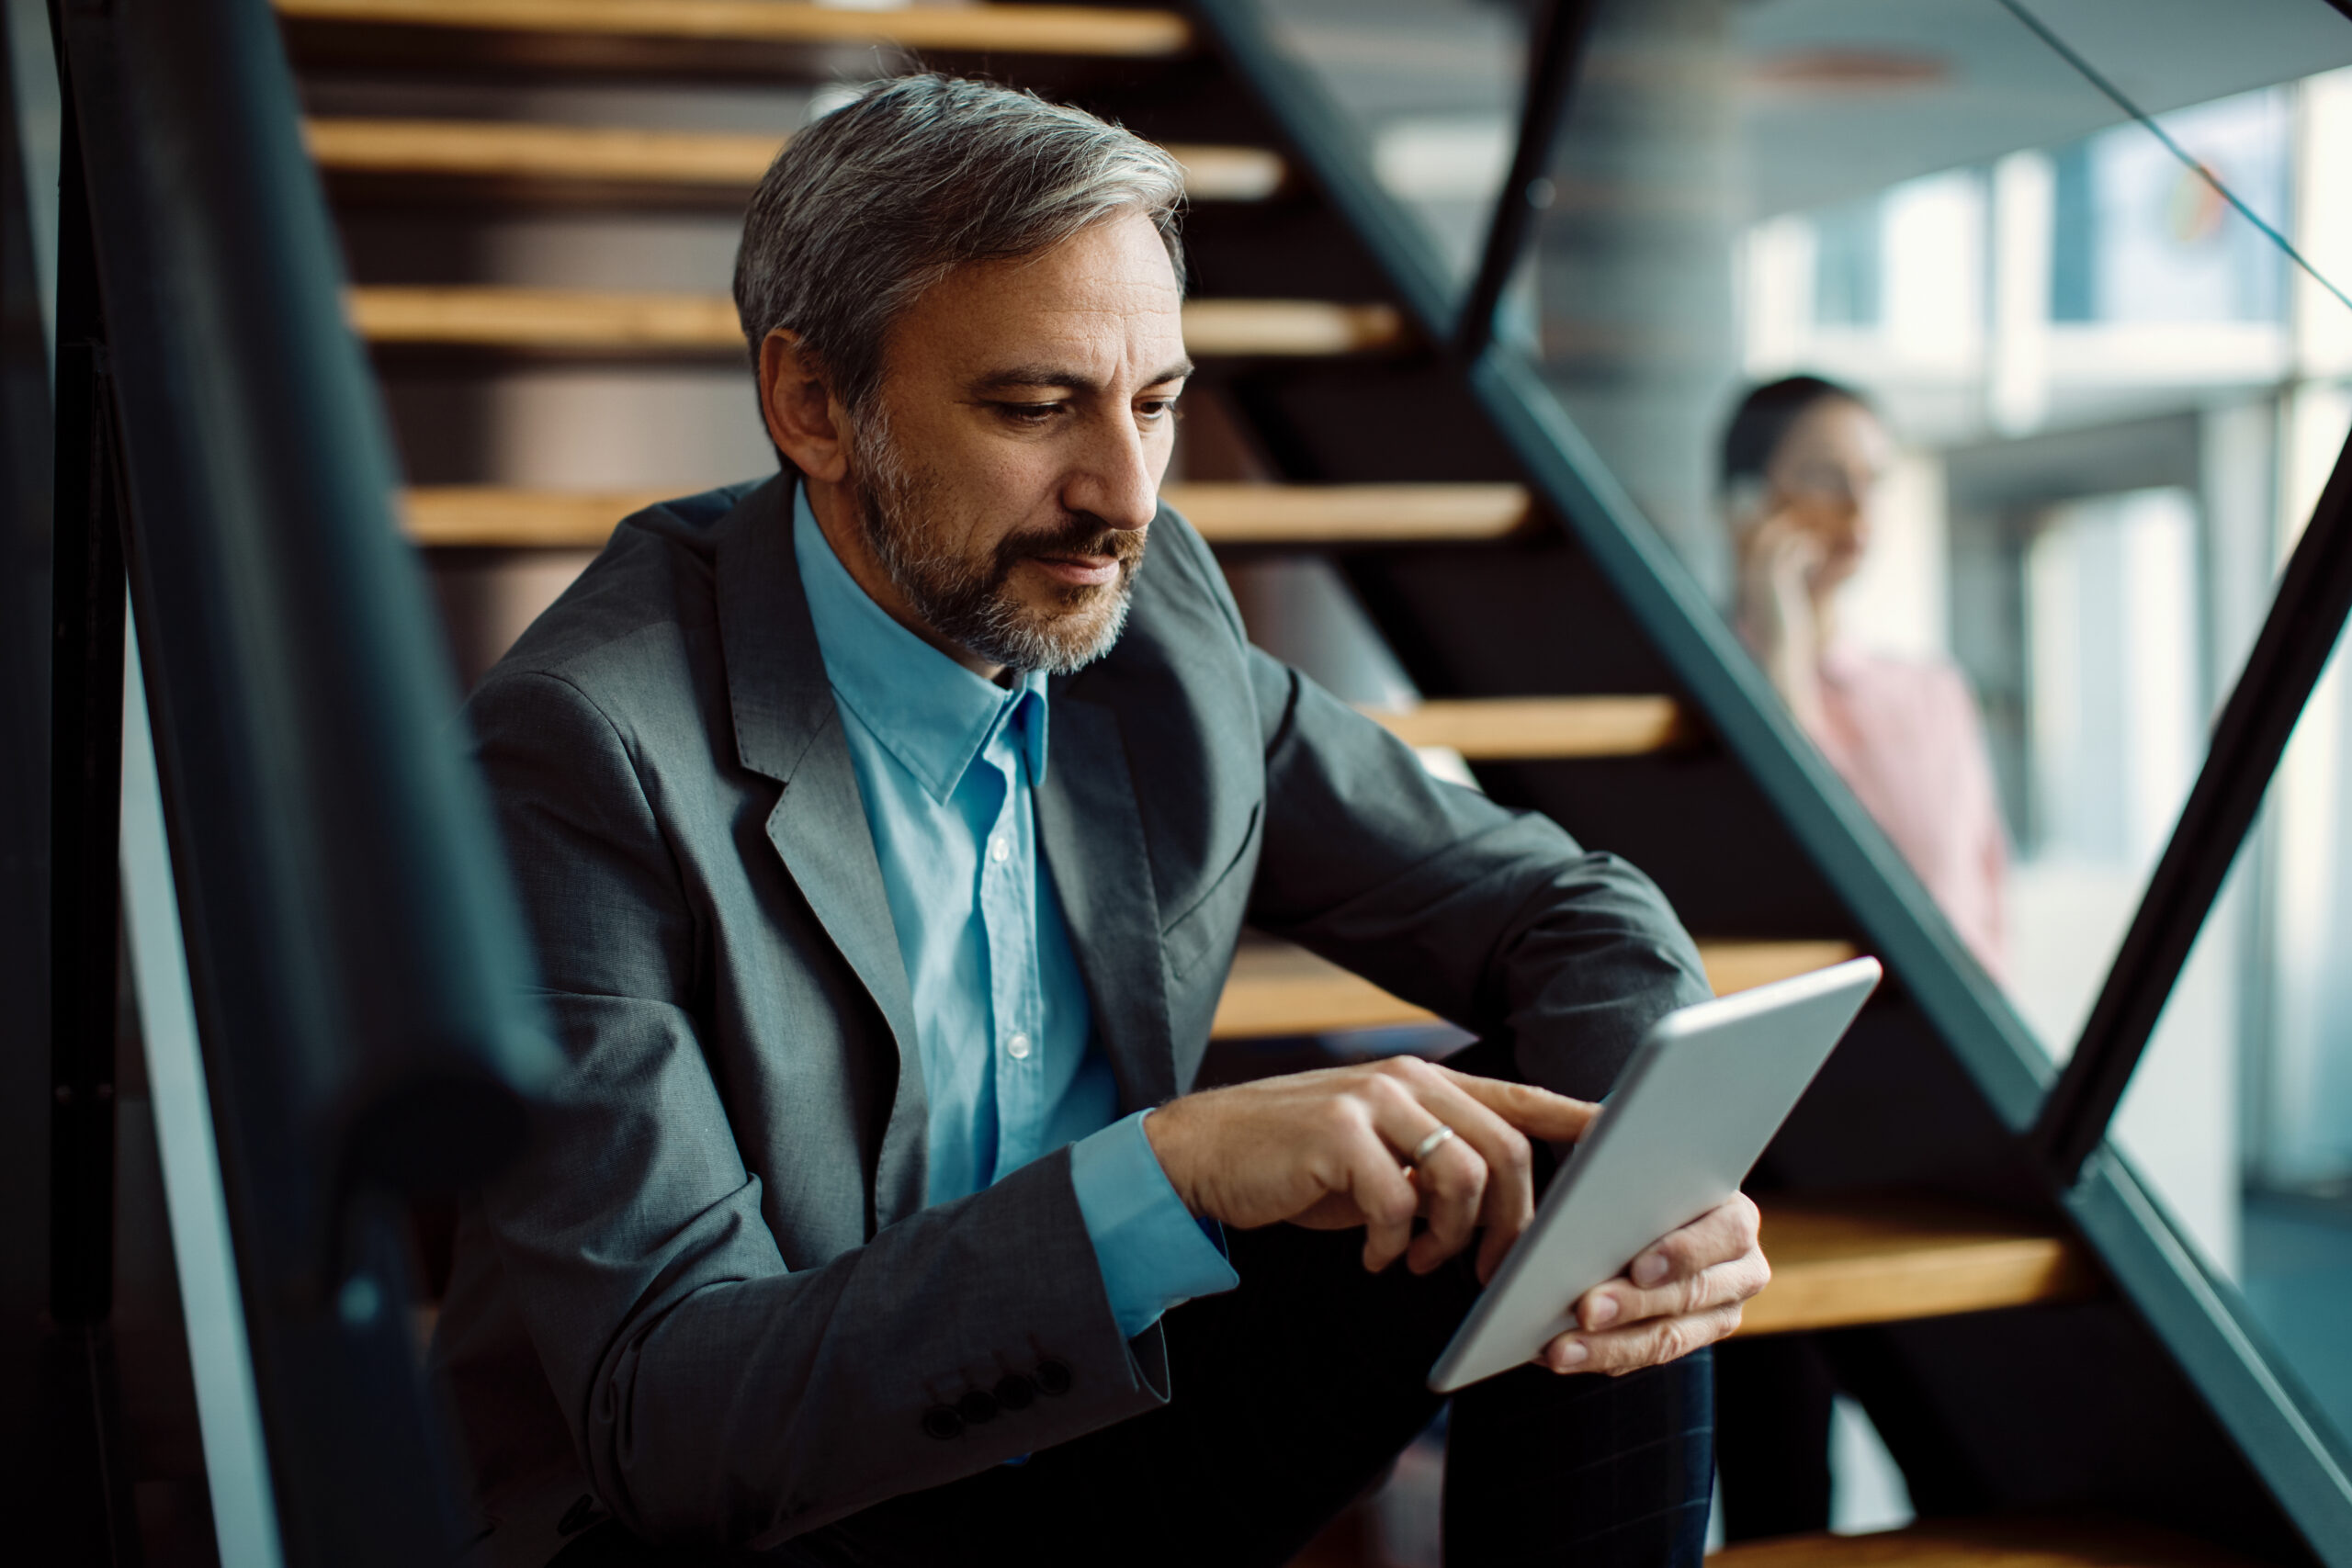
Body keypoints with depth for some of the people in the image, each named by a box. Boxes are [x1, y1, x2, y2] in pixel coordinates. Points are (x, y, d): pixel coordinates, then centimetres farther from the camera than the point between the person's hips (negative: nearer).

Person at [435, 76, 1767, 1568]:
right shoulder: (587, 757, -25)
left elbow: (1567, 912, 1)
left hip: (1101, 1409, 5)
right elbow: (666, 1416, -29)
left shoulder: (1150, 601, -6)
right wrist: (1173, 1165, -41)